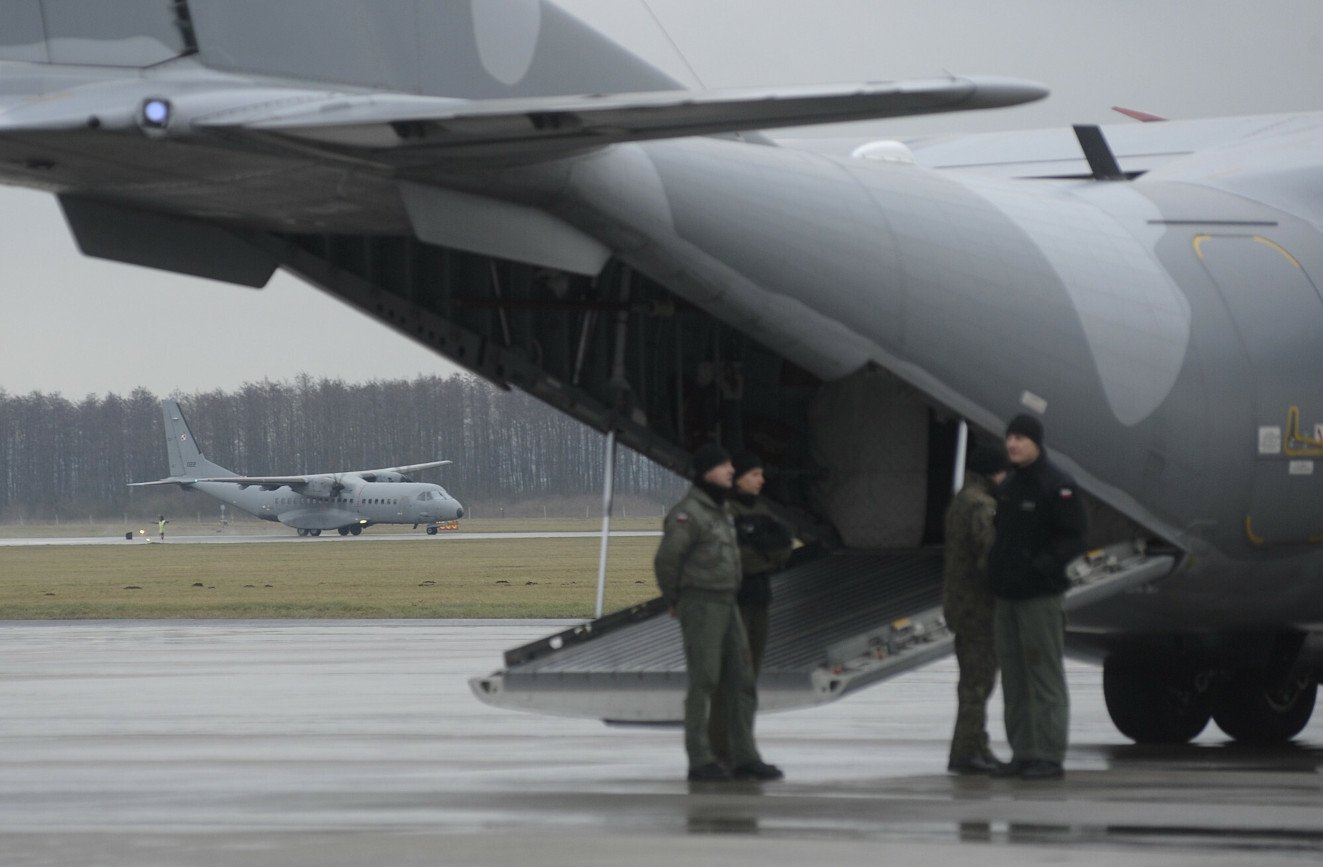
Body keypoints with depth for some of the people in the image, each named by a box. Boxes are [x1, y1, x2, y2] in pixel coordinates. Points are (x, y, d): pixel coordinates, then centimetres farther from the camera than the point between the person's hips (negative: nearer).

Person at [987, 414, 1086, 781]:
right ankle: (1022, 754, 13)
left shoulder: (1056, 486, -9)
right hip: (1007, 596, 8)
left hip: (1040, 598, -8)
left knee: (1044, 678, -6)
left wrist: (1040, 565, -22)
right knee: (1014, 681, 9)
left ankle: (1049, 756, -5)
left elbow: (1072, 539, -13)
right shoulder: (1008, 488, 16)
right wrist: (996, 573, 15)